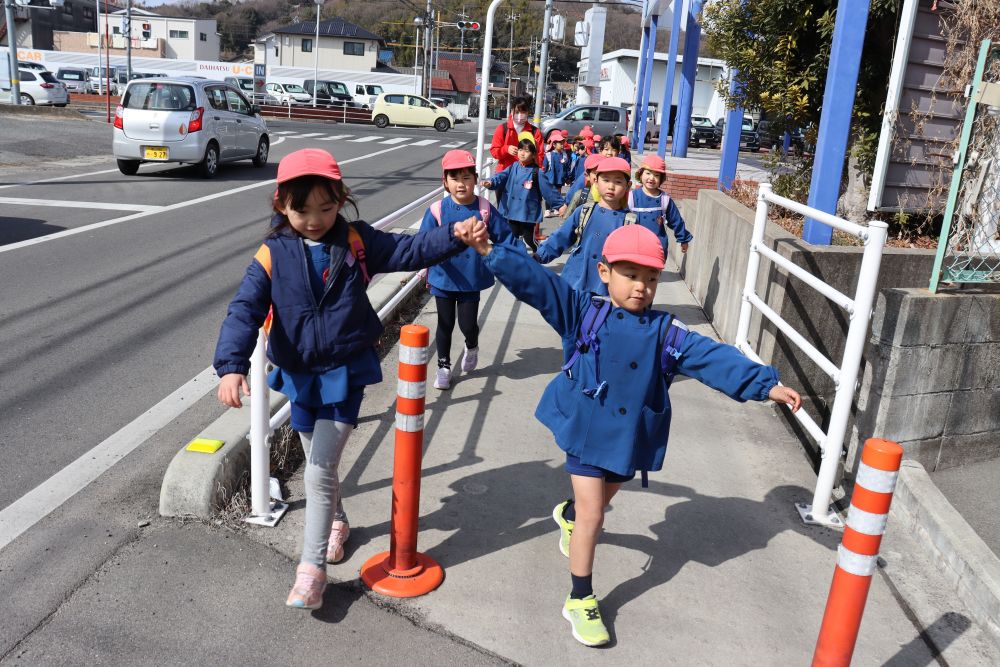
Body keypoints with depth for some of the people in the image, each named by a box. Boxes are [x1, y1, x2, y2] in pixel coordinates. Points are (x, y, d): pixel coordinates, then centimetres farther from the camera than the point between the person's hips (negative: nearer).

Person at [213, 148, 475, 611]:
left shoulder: (357, 242, -6)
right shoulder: (273, 255, -8)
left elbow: (409, 251, -7)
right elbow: (244, 310, -16)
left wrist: (454, 235, -24)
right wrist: (232, 365, -31)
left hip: (346, 373, -2)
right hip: (300, 376, 3)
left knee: (320, 472, -6)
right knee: (319, 465, 21)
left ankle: (312, 567, 7)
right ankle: (336, 522, 49)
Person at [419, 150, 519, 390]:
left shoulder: (485, 209, -9)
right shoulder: (437, 210, -13)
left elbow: (505, 237, -2)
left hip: (471, 279, 0)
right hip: (443, 279, 0)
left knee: (468, 324, 6)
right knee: (445, 324, 12)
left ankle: (472, 347, 41)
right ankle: (443, 366, 31)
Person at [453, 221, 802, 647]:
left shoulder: (666, 333, -6)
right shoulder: (582, 313, -9)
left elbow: (716, 359, -12)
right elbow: (534, 282, -17)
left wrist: (765, 385, -20)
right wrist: (489, 252, -27)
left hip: (628, 436, 4)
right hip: (586, 429, -3)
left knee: (603, 498, 25)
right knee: (592, 515, -3)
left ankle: (569, 515, 62)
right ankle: (580, 600, 15)